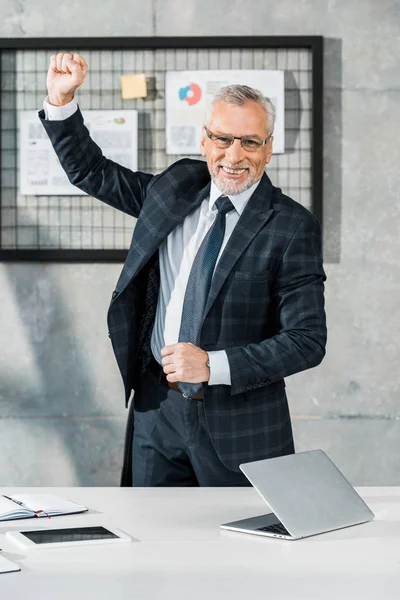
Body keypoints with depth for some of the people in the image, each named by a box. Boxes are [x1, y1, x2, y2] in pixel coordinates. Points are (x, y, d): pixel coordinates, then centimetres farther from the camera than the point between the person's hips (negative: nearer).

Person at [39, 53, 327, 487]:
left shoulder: (292, 226, -11)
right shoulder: (177, 186, 5)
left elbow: (307, 341, -15)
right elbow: (91, 172, 17)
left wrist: (213, 365, -22)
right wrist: (60, 101, 3)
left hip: (239, 423, -4)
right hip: (156, 407, 4)